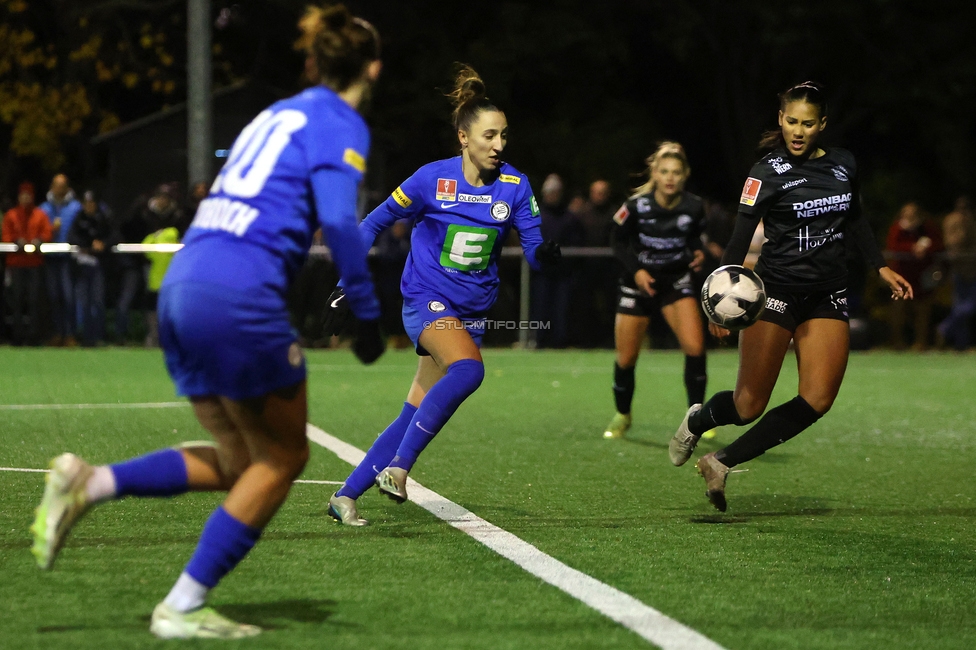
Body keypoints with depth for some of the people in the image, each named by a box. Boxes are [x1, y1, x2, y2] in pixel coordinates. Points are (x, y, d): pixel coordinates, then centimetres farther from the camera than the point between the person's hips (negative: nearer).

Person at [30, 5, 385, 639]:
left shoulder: (279, 113, 24)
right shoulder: (340, 123, -1)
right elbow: (338, 219, -16)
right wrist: (369, 315, -10)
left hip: (182, 289, 8)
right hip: (239, 296, -8)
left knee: (237, 462, 15)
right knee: (282, 457, 5)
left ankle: (89, 482, -2)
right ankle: (182, 608, 0)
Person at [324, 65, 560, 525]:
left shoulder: (514, 186, -2)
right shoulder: (432, 179, -10)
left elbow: (534, 251, -4)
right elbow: (375, 222, 1)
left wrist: (547, 253, -29)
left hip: (473, 310, 4)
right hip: (427, 300, -4)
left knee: (415, 416, 1)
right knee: (469, 369, -33)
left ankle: (345, 496, 12)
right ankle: (398, 466, -25)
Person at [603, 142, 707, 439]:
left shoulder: (693, 206, -12)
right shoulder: (636, 206, -19)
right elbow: (618, 242, -5)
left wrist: (698, 253, -13)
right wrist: (635, 270, -18)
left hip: (676, 281, 1)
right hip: (638, 282, -1)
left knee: (695, 347, -19)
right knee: (626, 359, 4)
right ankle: (622, 416, 30)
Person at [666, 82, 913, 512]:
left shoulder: (844, 165, 6)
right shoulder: (768, 172, -9)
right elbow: (740, 238, -14)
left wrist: (881, 267, 18)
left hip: (827, 296, 5)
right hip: (776, 289, -5)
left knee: (817, 400, -12)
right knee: (749, 406, -6)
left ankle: (722, 464, -2)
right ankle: (696, 421, 29)